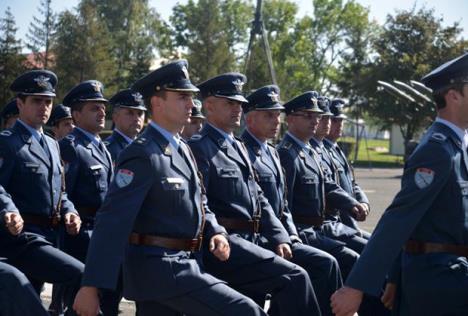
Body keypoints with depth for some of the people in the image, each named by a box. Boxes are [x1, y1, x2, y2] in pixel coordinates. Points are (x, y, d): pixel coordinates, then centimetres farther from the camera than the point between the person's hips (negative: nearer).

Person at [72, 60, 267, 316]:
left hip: (183, 263, 9)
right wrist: (91, 287, -24)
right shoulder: (142, 155, -16)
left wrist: (216, 233, 0)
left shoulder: (182, 149, 14)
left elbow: (198, 205, 23)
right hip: (159, 267, -9)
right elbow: (111, 222, -21)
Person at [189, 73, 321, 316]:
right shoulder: (198, 147, -7)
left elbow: (259, 199, 18)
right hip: (223, 243, -9)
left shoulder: (238, 147, 21)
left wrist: (279, 238, 7)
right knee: (294, 277, -18)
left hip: (249, 241, 9)